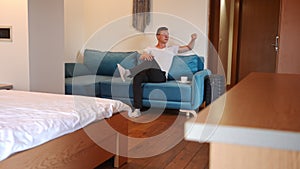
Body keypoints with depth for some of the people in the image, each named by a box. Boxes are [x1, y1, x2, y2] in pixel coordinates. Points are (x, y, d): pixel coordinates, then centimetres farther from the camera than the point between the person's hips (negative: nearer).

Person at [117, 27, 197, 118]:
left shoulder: (172, 49, 27)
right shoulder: (150, 49, 25)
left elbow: (189, 47, 28)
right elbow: (141, 57, 4)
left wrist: (193, 39, 7)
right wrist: (145, 55, -20)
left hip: (161, 76, -1)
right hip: (149, 76, 1)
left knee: (152, 60, -31)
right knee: (137, 78, -35)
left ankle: (128, 72, -50)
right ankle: (137, 109, -36)